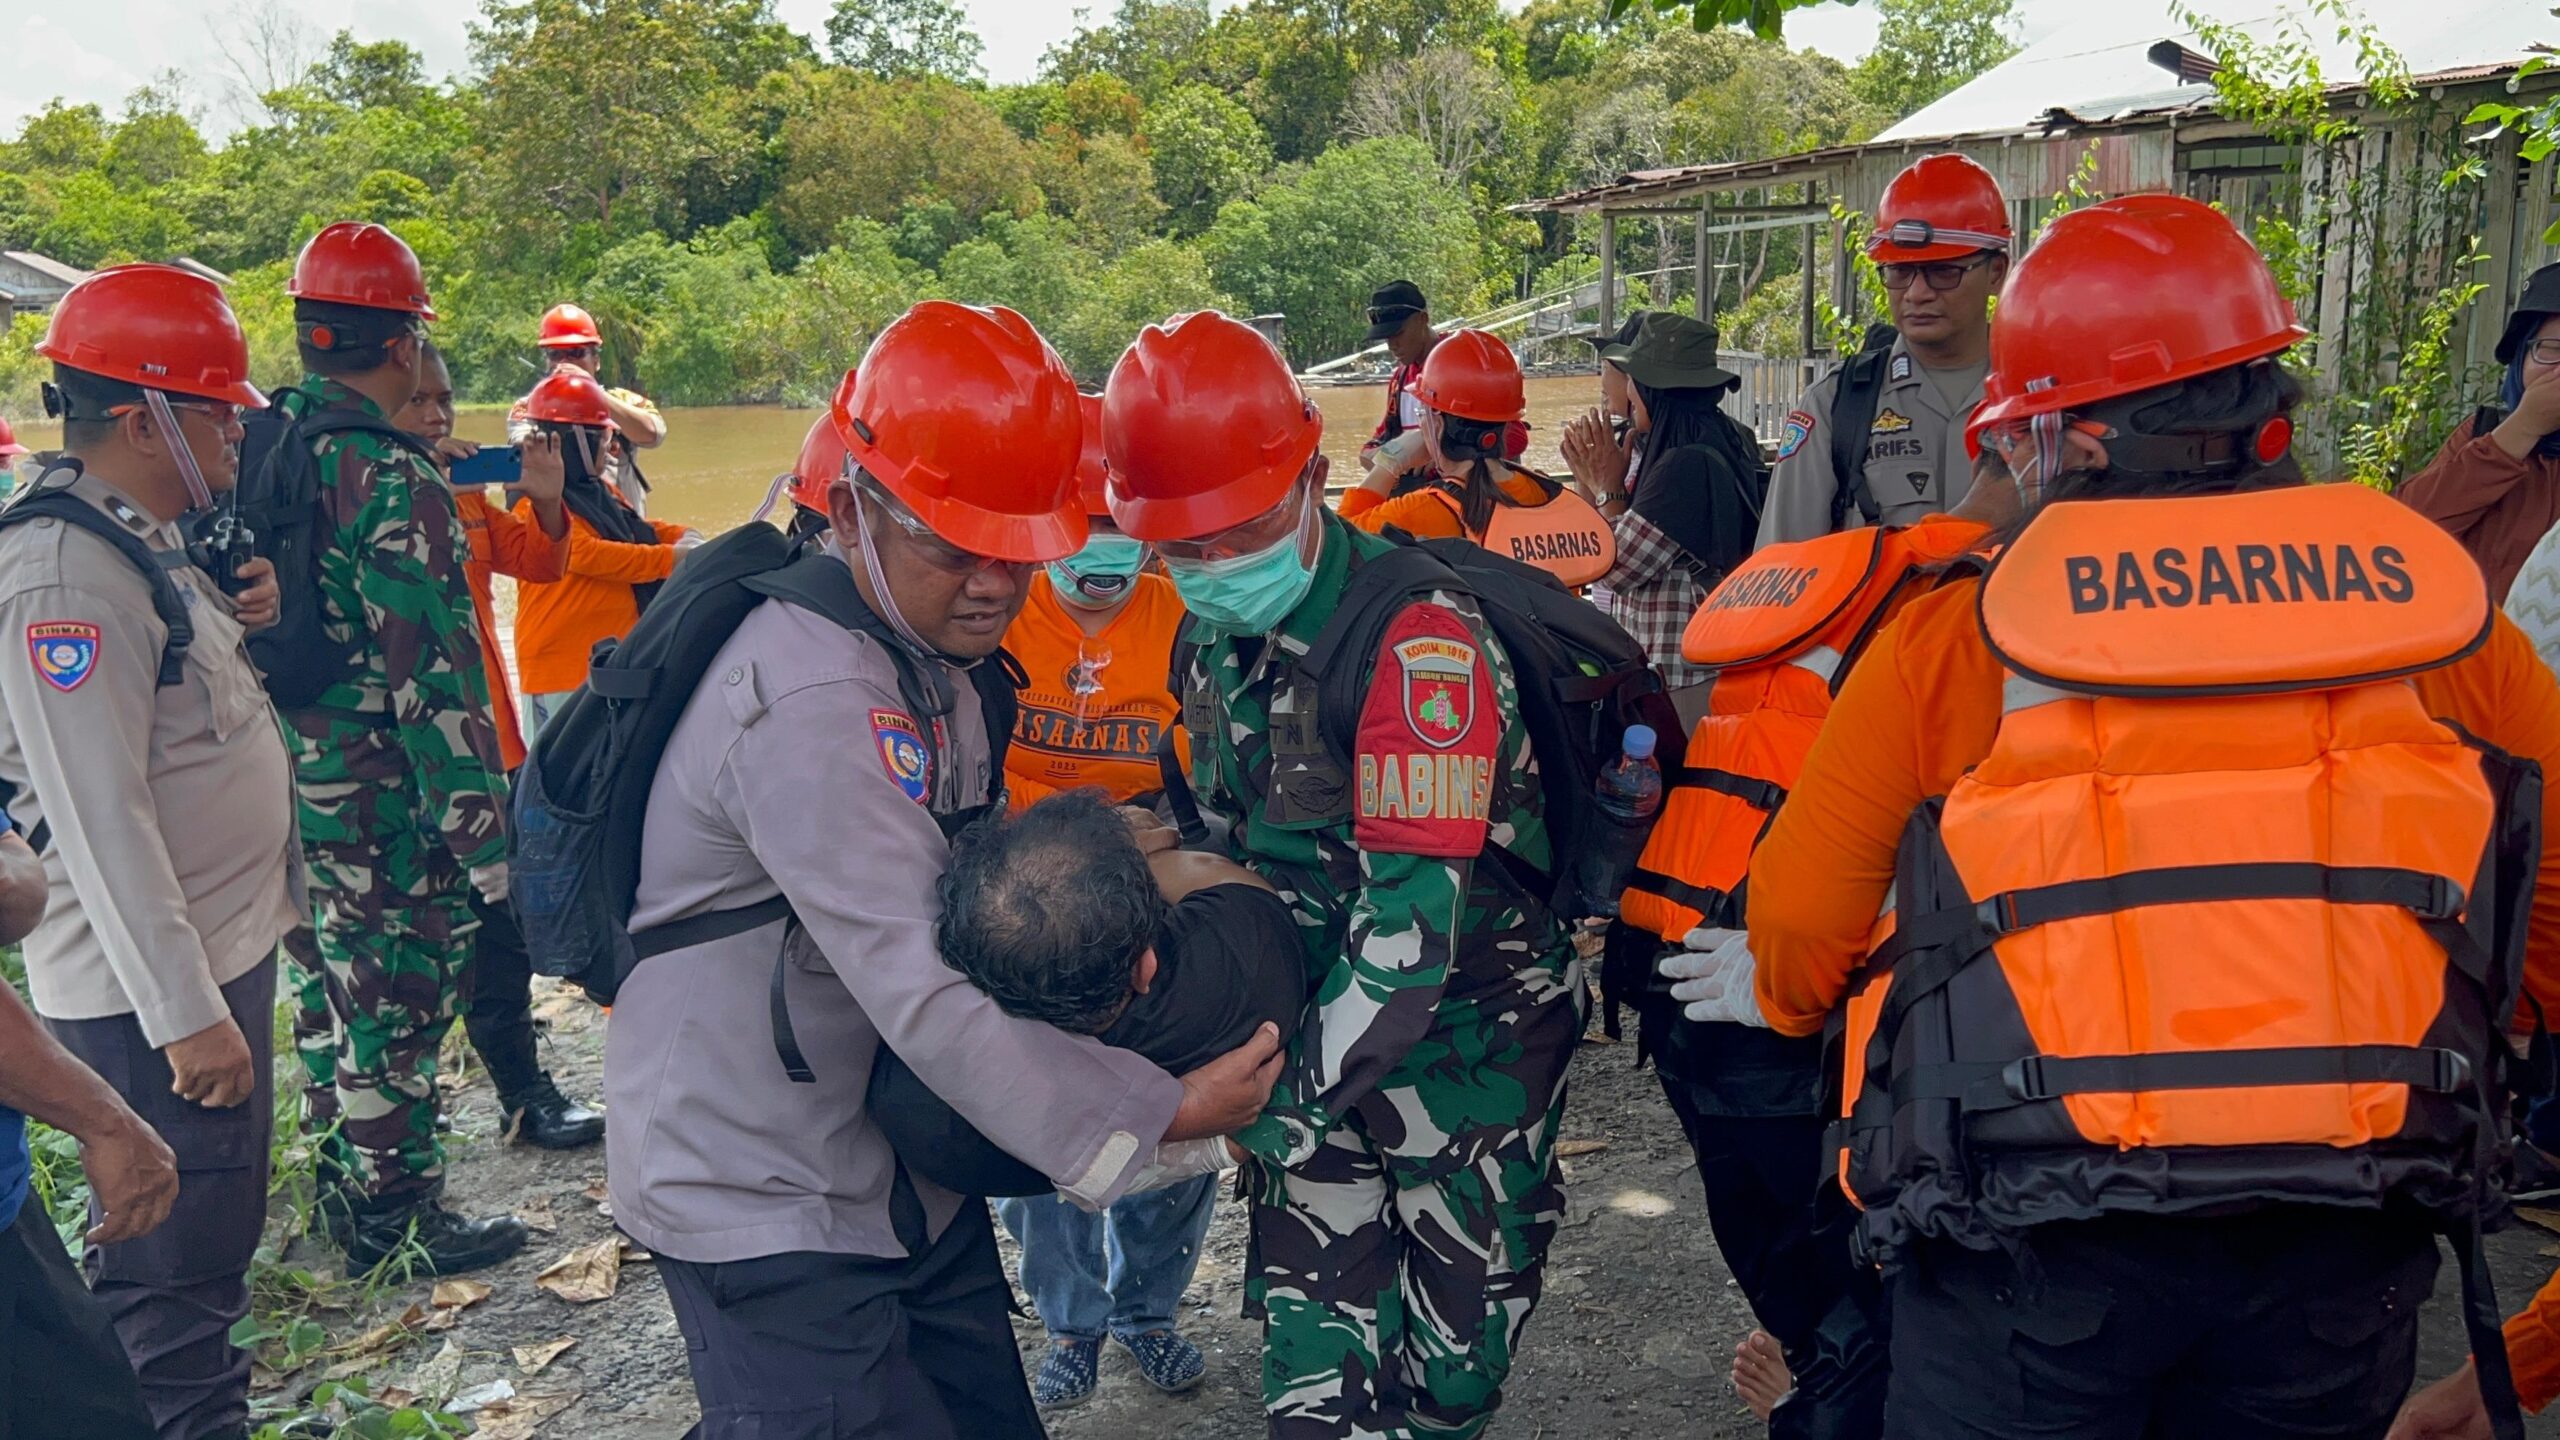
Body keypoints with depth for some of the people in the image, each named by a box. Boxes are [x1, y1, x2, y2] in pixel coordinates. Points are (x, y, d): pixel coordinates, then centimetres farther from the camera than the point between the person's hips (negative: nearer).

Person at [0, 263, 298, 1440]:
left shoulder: (150, 538, 9)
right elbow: (101, 816, -25)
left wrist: (247, 616, 2)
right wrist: (185, 1013, -24)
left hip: (221, 946, 10)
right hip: (154, 990, -10)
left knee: (206, 1239, 22)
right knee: (177, 1270, 1)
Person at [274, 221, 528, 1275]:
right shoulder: (395, 485, -20)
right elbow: (436, 681, -21)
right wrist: (484, 835, -16)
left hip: (289, 781, 8)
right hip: (384, 798, -8)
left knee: (333, 986, 20)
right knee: (395, 1002, 4)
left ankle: (345, 1192, 35)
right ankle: (397, 1217, 17)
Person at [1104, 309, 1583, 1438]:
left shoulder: (1418, 637, -24)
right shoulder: (1211, 638, 3)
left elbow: (1415, 903, -29)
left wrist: (1294, 1089, -28)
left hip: (1467, 1020, -6)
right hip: (1321, 1021, 6)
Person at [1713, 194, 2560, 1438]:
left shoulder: (1951, 638, -5)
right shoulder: (2437, 598, 2)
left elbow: (1805, 913, 0)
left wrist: (1777, 994, 23)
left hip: (2035, 1229, -3)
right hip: (2343, 1238, 3)